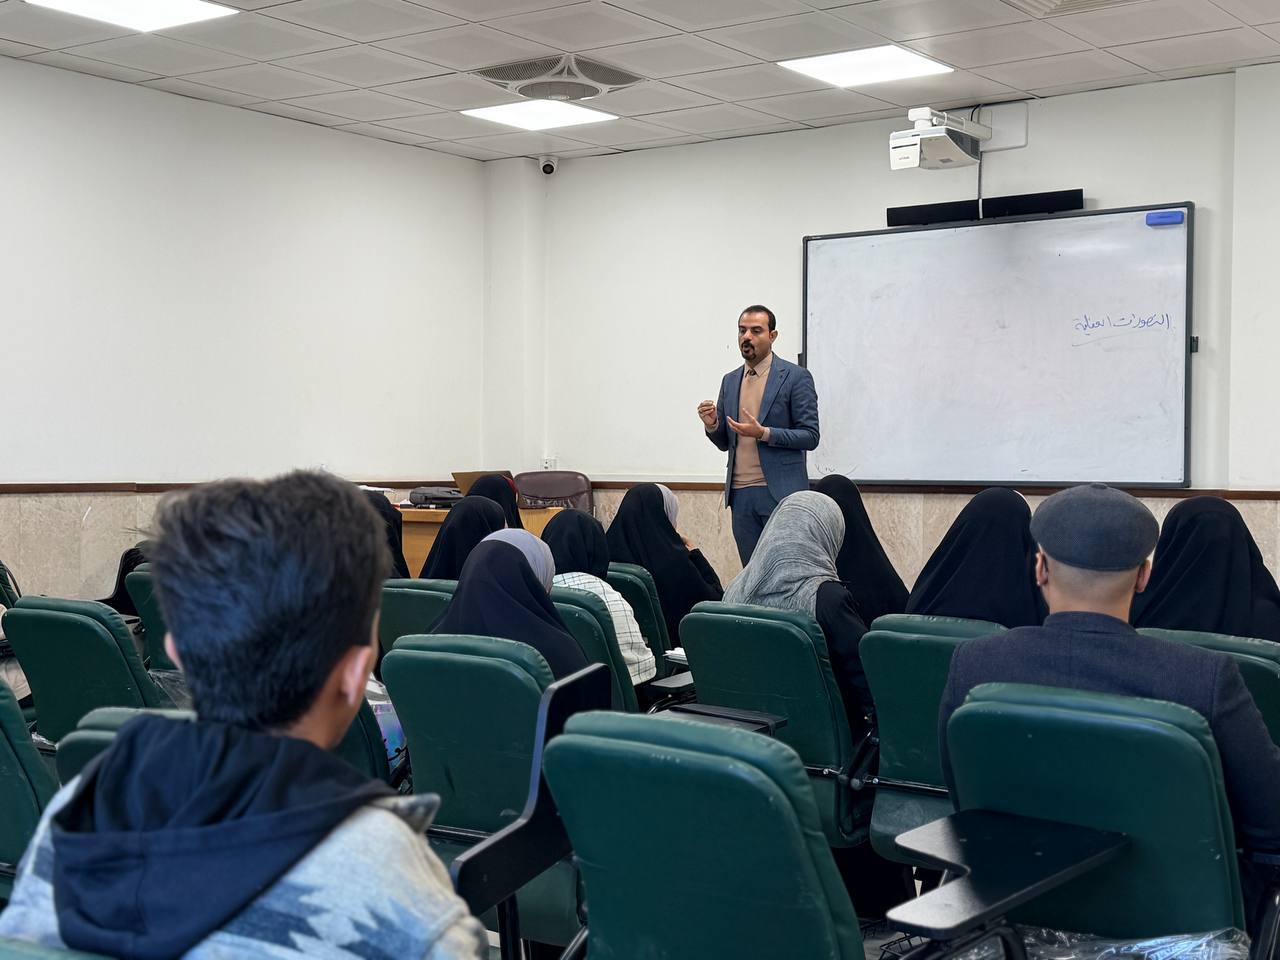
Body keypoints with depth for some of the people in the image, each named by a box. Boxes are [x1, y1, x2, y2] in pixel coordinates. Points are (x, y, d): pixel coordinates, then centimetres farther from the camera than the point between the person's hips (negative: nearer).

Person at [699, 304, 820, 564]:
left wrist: (764, 433, -19)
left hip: (780, 492, -5)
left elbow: (810, 436, -7)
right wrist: (712, 425, -4)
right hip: (741, 494, 5)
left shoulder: (796, 377, -2)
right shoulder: (730, 381, 15)